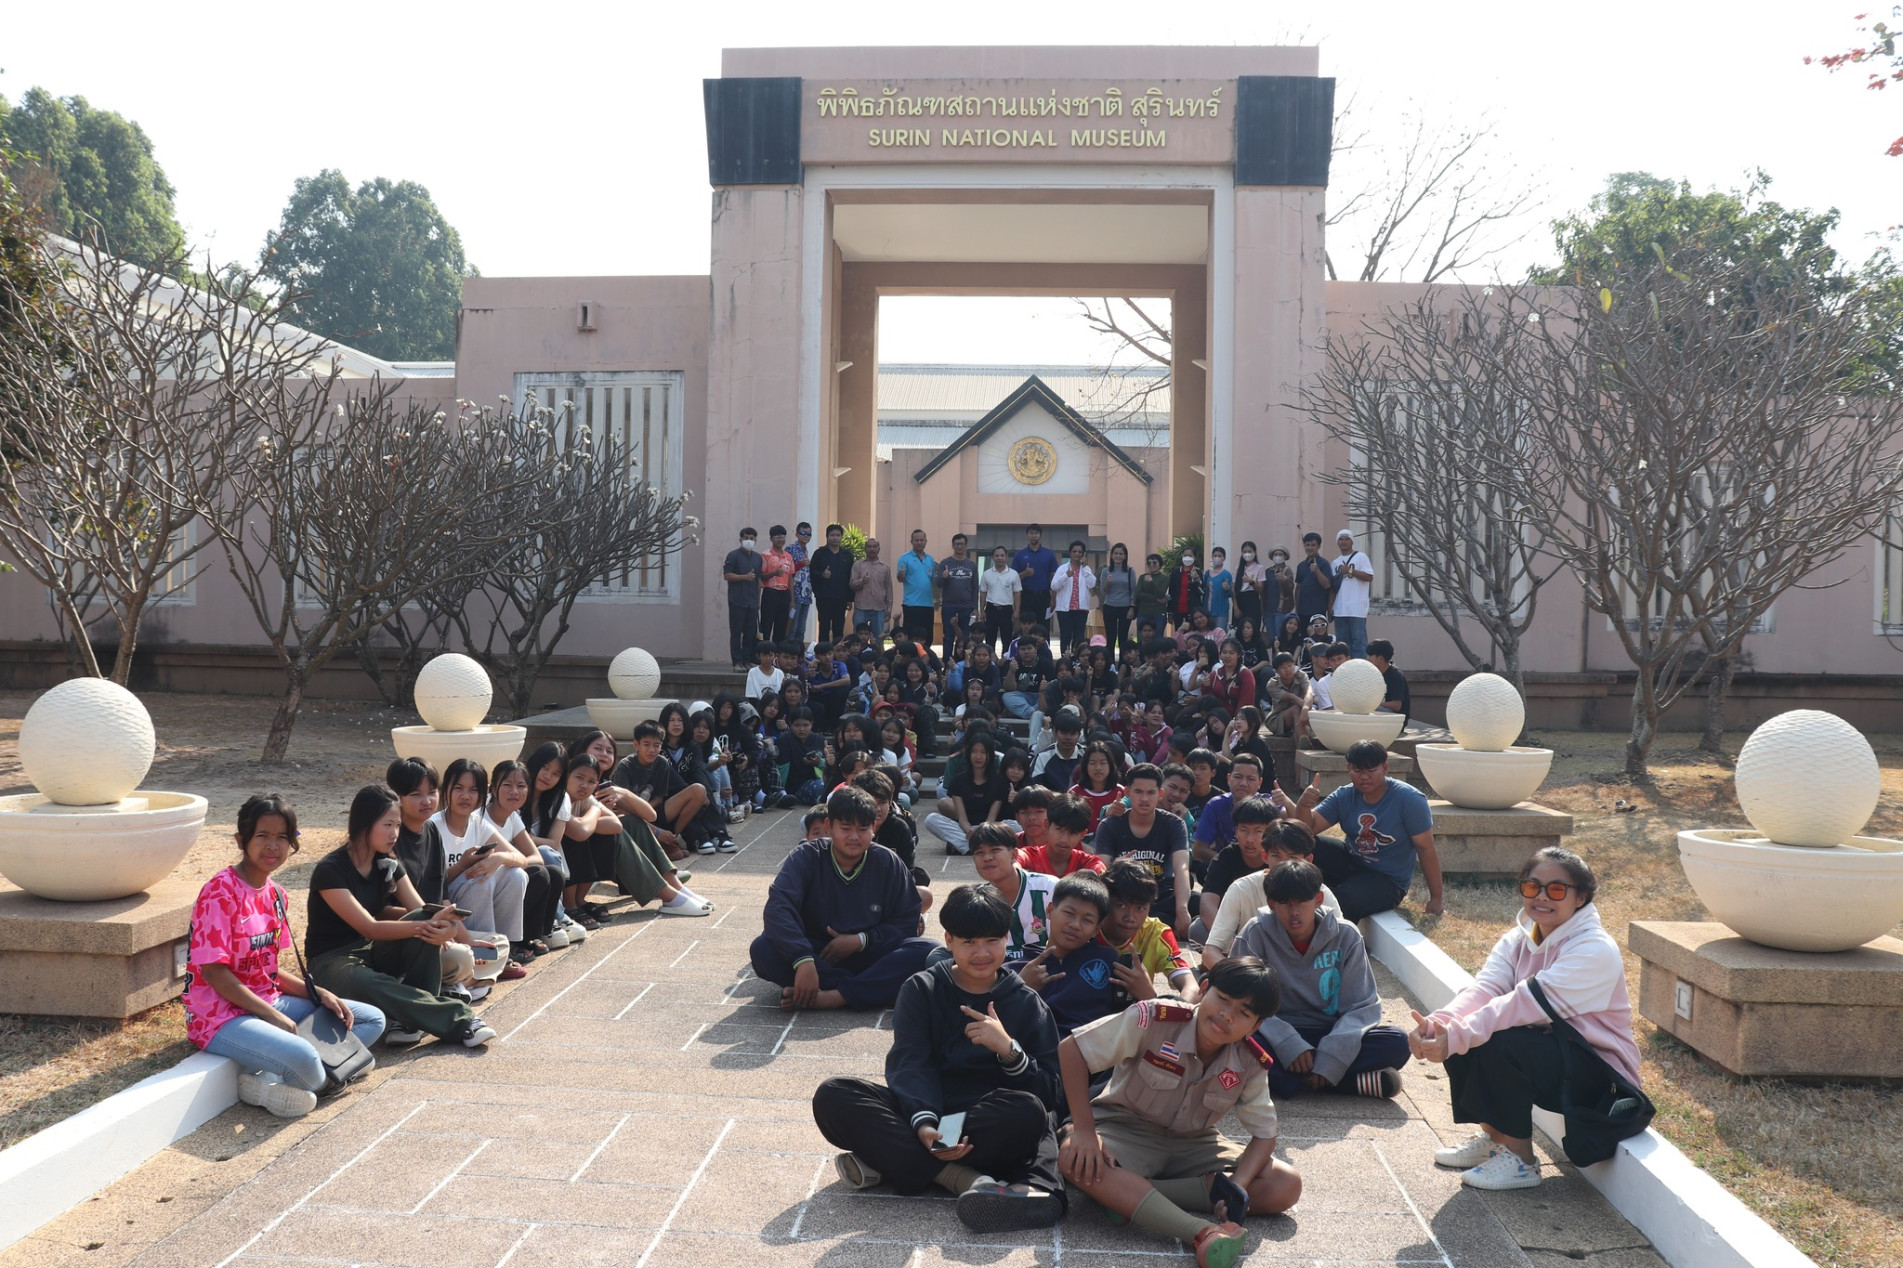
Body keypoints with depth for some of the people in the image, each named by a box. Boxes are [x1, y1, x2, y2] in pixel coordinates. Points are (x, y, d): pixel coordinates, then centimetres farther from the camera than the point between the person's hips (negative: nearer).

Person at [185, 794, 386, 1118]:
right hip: (223, 1016, -10)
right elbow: (214, 972, -18)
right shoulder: (221, 892, -14)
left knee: (372, 1020, 4)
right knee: (303, 1060, -38)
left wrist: (320, 995, -1)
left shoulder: (276, 895, 11)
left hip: (270, 1003, 10)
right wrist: (275, 1017, -17)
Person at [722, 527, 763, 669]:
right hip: (737, 601, -5)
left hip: (752, 602, 5)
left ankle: (747, 661, 10)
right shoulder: (733, 555, -1)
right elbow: (726, 575, -8)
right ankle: (737, 662, -1)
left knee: (751, 633, 4)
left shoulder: (757, 557, 16)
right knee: (736, 632, -3)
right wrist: (745, 577, -14)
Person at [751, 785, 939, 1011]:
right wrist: (803, 961, -39)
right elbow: (778, 907, -24)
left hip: (869, 954, 1)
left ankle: (834, 997, -36)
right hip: (816, 954, -1)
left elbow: (906, 922, 0)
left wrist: (860, 941, -16)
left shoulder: (888, 863, -2)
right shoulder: (806, 857, -8)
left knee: (928, 951, -26)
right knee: (763, 950, -30)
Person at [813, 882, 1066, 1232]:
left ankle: (886, 1163, -26)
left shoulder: (1028, 1004, 7)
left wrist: (1008, 1049, -20)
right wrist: (923, 1122, -27)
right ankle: (963, 1178, -30)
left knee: (1027, 1111, -35)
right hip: (921, 1114, 1)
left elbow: (1049, 1093, -1)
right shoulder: (921, 990, 8)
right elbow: (910, 1064, -7)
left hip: (990, 1123, -1)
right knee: (832, 1097, -24)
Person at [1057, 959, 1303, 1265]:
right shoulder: (1154, 1019, -26)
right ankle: (1204, 1233, -47)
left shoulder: (1251, 1065, -14)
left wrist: (1237, 1186, -27)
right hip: (1125, 1132, -3)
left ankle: (1129, 1194, -24)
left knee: (1287, 1185, -17)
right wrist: (1084, 1131, -26)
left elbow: (1264, 1134, -6)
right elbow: (1071, 1049, -22)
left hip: (1194, 1145, 4)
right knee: (1075, 1160, -37)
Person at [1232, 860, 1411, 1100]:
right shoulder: (1256, 934, -9)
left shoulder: (1345, 936, -4)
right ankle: (1355, 1080, -26)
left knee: (1397, 1042, -24)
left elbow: (1362, 1006, -6)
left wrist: (1330, 1060, -22)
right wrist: (1289, 1045, -26)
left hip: (1331, 1036, 2)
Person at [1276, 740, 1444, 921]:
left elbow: (1426, 849, -13)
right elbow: (1308, 827, -10)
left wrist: (1435, 899, -12)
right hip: (1349, 864, 5)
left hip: (1386, 881, -5)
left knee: (1342, 901, -35)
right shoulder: (1344, 796, -3)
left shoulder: (1409, 799, -16)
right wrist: (1303, 805, -33)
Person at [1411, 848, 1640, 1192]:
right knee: (1460, 1040, -11)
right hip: (1543, 1052, 7)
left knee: (1502, 1044, -30)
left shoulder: (1595, 951, -22)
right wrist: (1437, 1023, -38)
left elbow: (1527, 1004, -34)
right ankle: (1492, 1137, 9)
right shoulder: (1518, 940, 1)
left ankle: (1521, 1160, -11)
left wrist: (1456, 1037, -42)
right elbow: (1484, 988, -17)